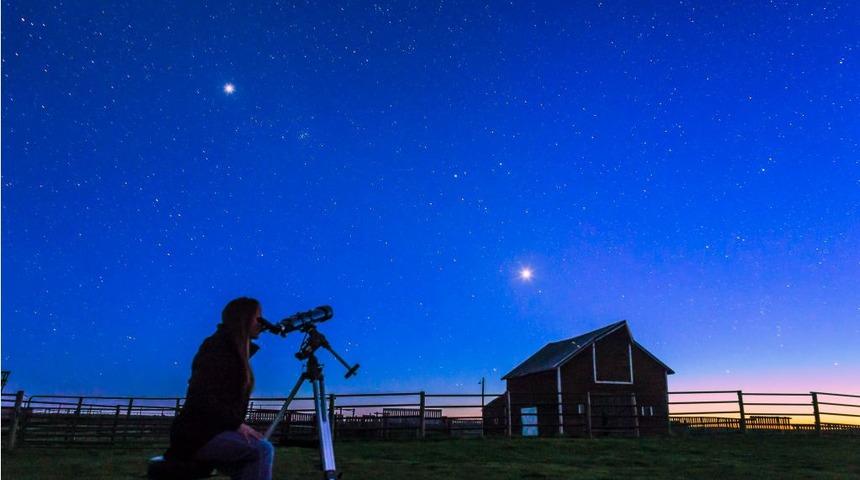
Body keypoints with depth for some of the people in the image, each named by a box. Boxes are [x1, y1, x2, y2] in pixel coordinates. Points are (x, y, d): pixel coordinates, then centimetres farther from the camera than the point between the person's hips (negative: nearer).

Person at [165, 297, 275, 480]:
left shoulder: (236, 352, 16)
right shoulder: (216, 347, -10)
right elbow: (202, 396, -22)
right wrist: (237, 424, -23)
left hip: (215, 430, 9)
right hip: (197, 435, -9)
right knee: (262, 450, -25)